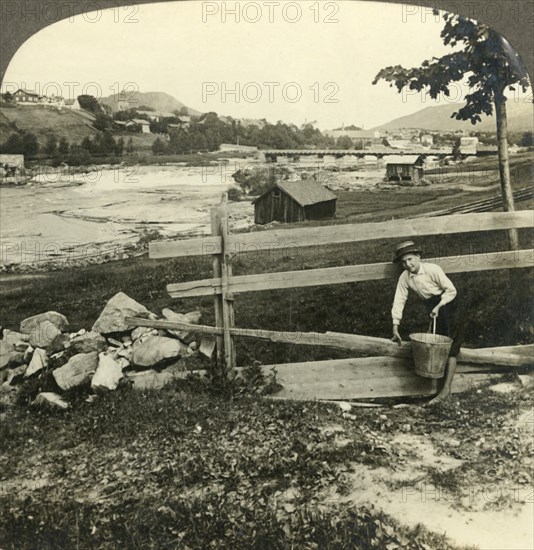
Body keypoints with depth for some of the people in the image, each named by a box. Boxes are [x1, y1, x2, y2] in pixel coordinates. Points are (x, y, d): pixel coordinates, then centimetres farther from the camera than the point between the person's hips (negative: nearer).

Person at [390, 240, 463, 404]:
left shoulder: (432, 269, -23)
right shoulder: (404, 277, -9)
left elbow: (451, 290, -16)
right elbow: (399, 300, -8)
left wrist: (439, 306, -24)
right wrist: (395, 327, -12)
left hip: (446, 305, -6)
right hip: (432, 309, 6)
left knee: (451, 348, -8)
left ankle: (446, 389, -10)